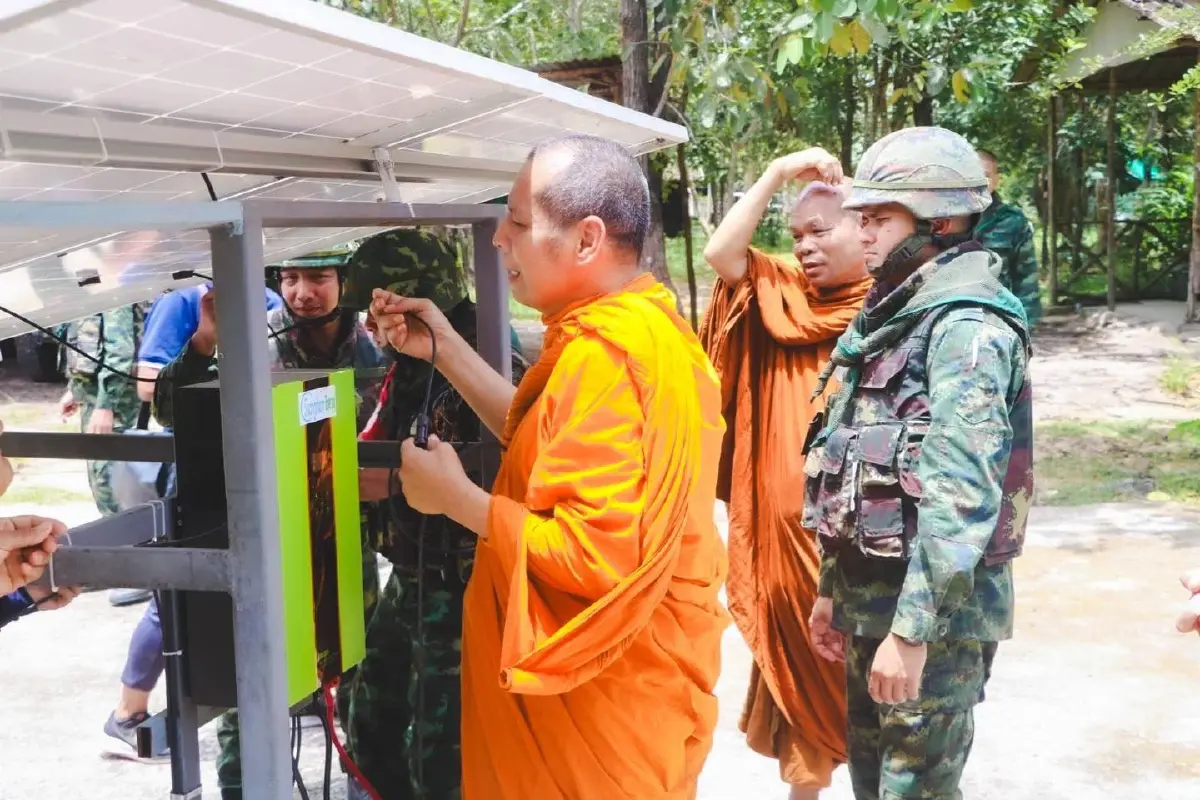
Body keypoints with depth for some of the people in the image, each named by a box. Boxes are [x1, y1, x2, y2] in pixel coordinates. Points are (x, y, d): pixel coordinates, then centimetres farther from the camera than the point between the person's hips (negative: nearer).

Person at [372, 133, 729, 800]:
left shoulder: (609, 355, -26)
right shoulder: (638, 328, 9)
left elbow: (597, 556, -31)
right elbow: (549, 442, 13)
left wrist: (457, 497, -20)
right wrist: (444, 347, 10)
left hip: (607, 693, -10)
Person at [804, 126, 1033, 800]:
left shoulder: (966, 323, -17)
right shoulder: (893, 317, 13)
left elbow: (960, 495, -25)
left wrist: (911, 629, -26)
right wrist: (834, 588, 18)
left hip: (937, 601, -9)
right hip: (872, 588, 9)